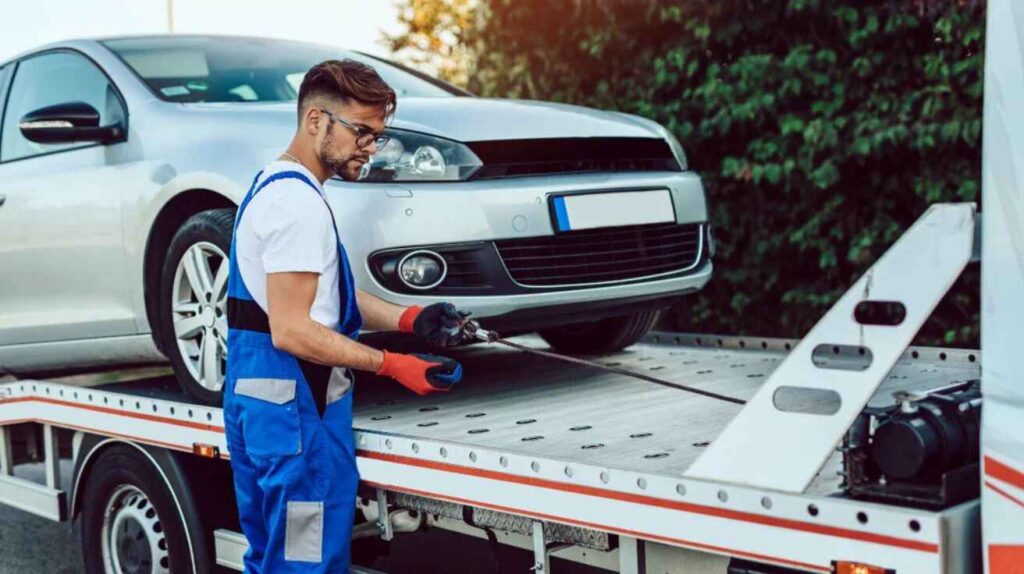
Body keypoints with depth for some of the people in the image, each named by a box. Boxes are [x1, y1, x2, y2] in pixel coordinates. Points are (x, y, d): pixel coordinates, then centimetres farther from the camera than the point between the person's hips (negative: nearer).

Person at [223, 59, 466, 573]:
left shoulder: (272, 186, 15)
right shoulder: (298, 202, -18)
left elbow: (326, 296, 18)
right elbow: (291, 331, -22)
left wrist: (408, 318, 6)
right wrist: (392, 365, -21)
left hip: (259, 399, 11)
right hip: (295, 407, -11)